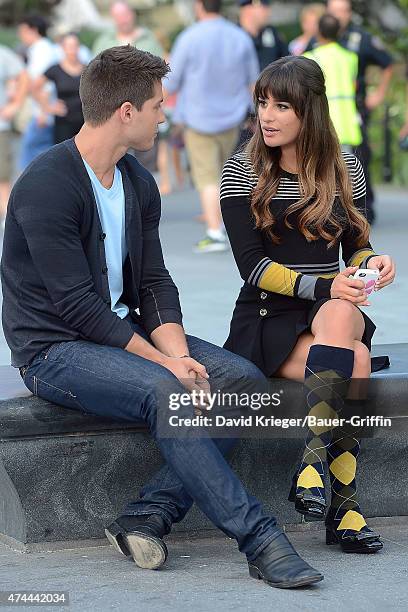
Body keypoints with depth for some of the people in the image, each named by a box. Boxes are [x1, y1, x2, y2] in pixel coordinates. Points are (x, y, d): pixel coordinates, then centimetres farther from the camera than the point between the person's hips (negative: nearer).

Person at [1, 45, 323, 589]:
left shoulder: (139, 184, 9)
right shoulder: (47, 187, -18)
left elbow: (153, 284, 7)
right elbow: (77, 305, -22)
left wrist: (179, 355, -12)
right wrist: (164, 362, -23)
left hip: (122, 334, 8)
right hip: (55, 351, -8)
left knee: (244, 380, -12)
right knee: (164, 391, -34)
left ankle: (148, 515, -18)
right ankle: (259, 539, -30)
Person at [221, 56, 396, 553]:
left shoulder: (345, 168, 8)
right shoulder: (243, 171, -1)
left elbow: (354, 246, 15)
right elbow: (252, 266, -8)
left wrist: (372, 262, -10)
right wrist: (322, 287, -22)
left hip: (333, 310, 3)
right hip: (267, 321, -3)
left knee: (340, 318, -36)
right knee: (355, 362, -32)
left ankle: (312, 458, -37)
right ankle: (345, 509, -32)